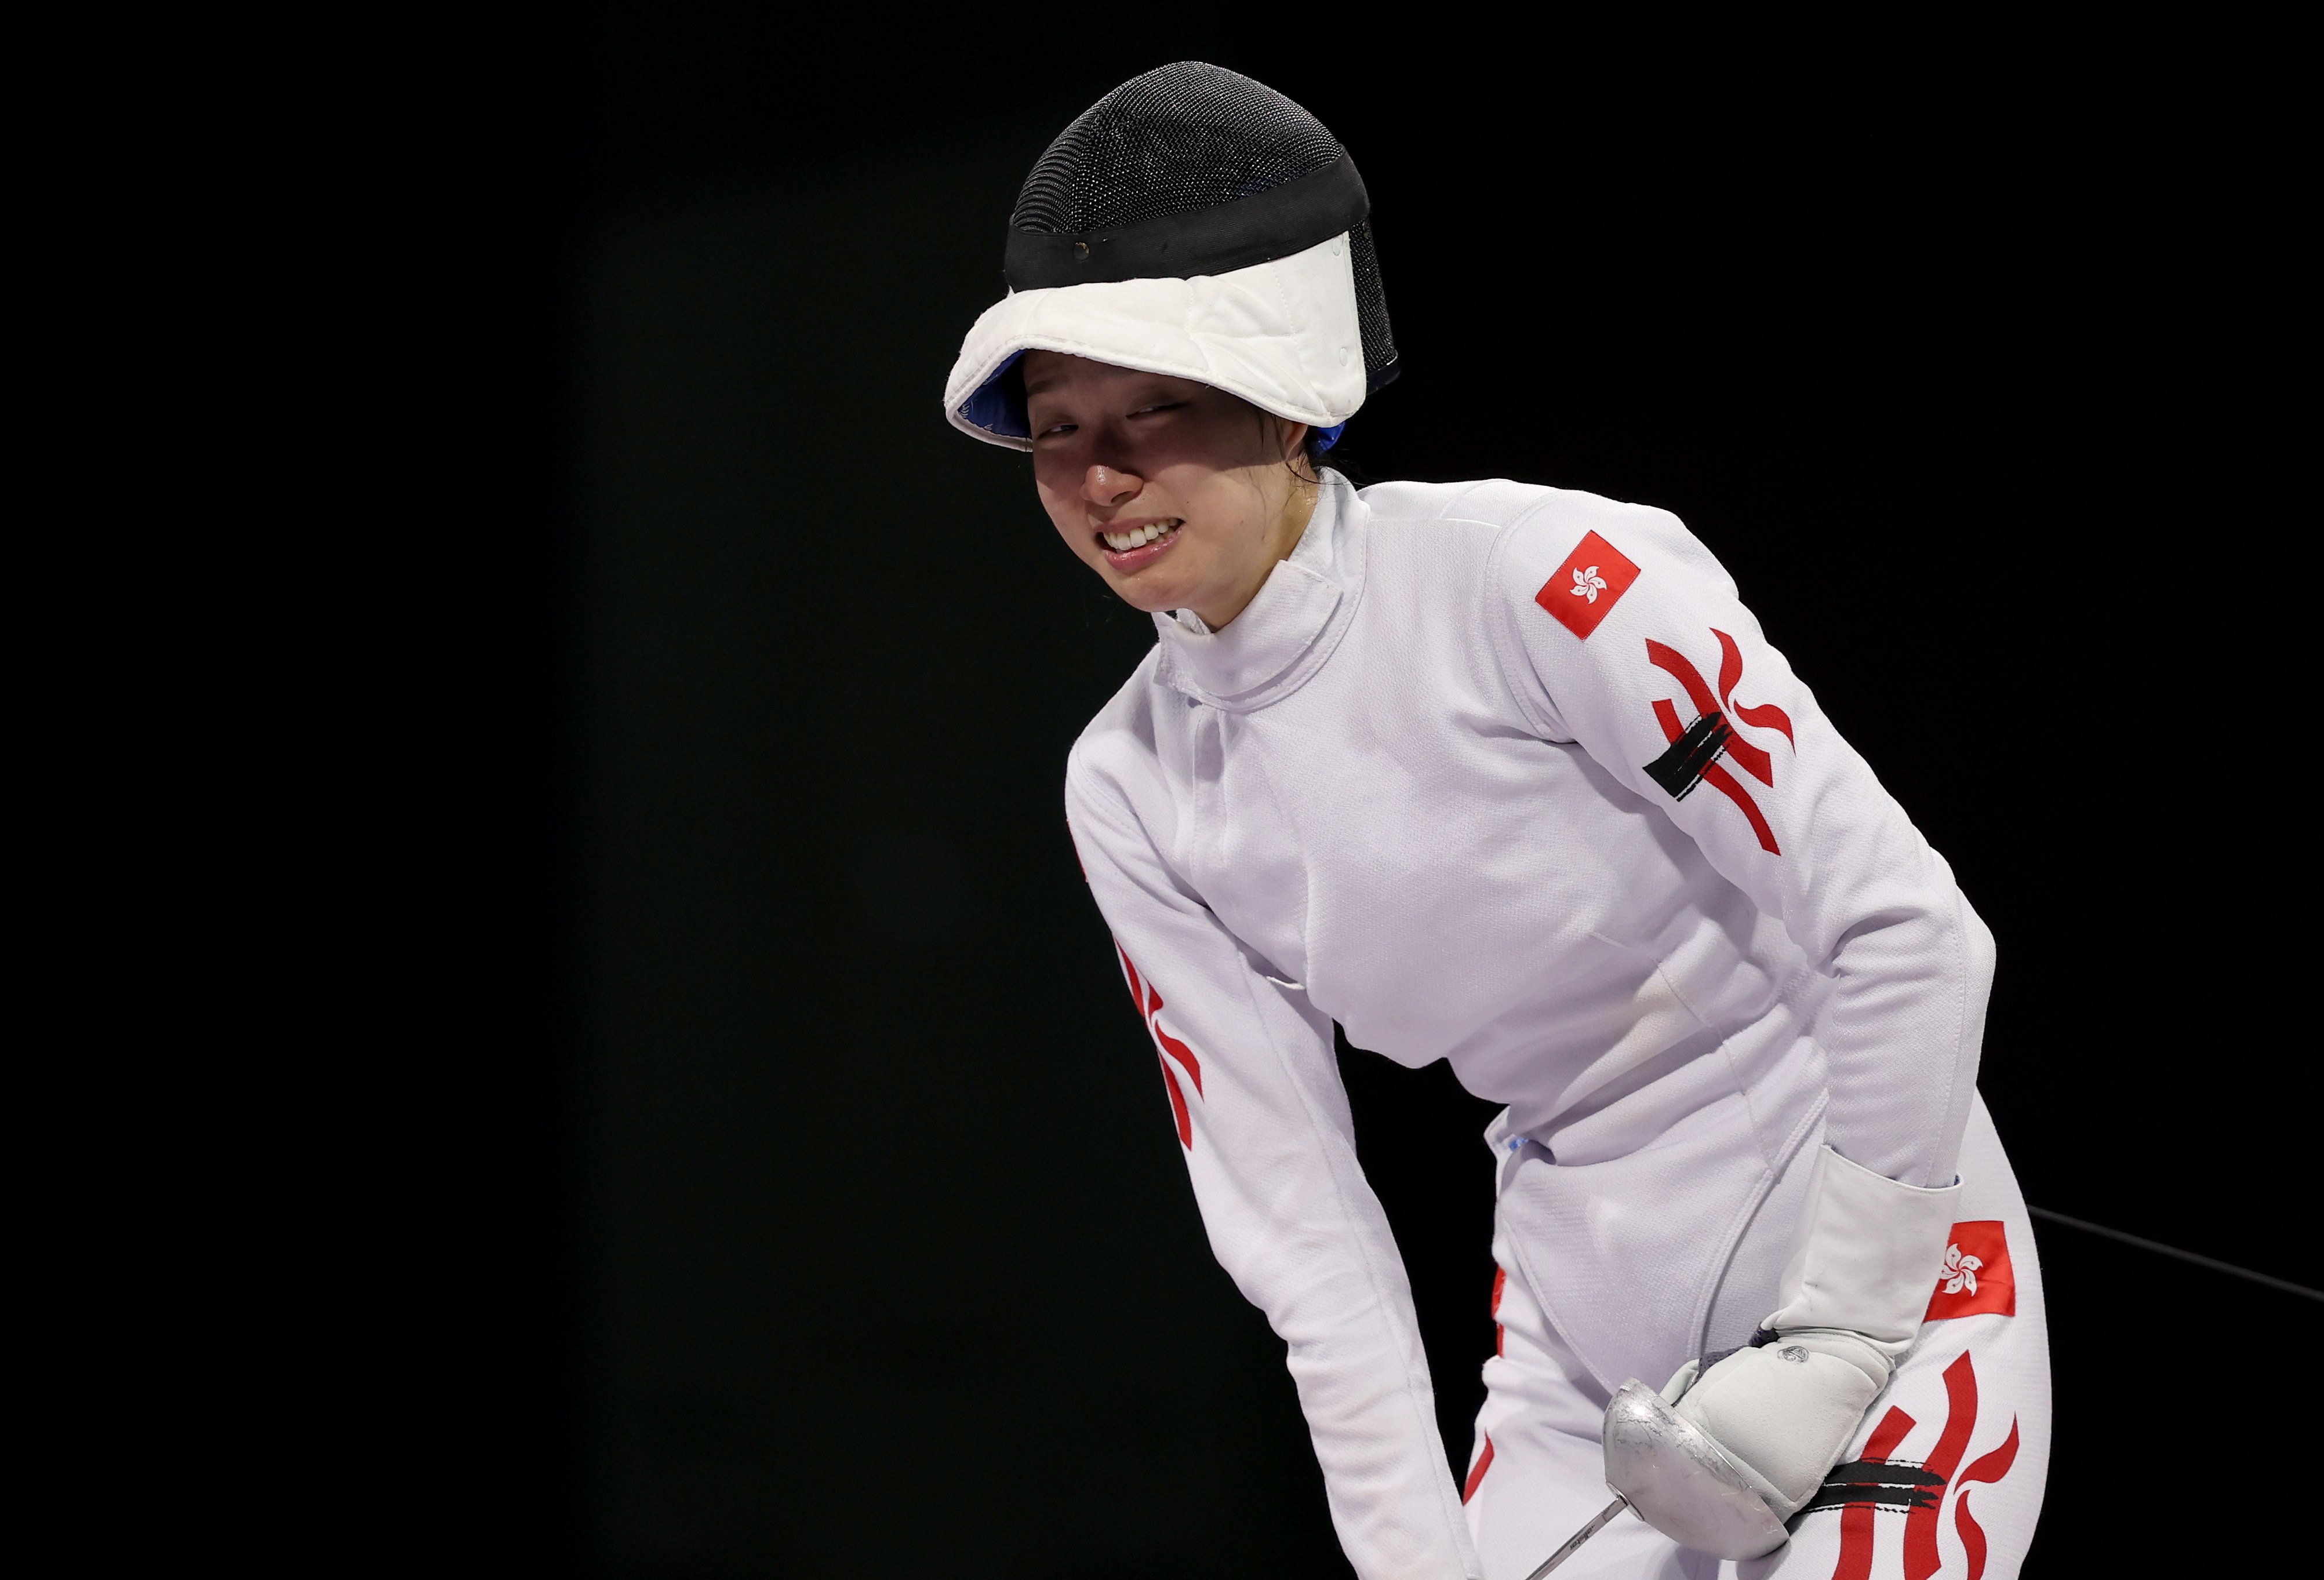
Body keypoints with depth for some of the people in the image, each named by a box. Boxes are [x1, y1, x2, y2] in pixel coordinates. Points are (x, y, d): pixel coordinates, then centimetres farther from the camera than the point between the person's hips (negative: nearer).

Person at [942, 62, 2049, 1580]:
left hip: (1876, 1267, -6)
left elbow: (1911, 933, -19)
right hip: (1578, 1311, 6)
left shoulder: (1542, 576, -20)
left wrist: (1830, 1346, -17)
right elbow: (1292, 1212, 1)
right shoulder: (1134, 790, 0)